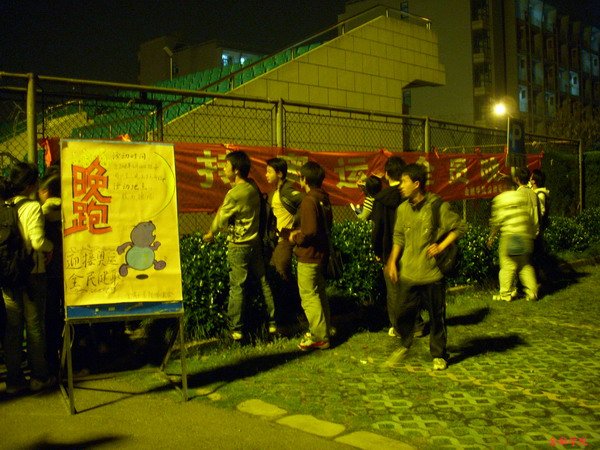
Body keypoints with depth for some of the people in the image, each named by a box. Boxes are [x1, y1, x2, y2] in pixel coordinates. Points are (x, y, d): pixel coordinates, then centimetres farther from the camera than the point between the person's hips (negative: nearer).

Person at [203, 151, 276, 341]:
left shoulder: (234, 194, -18)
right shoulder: (253, 187, 1)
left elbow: (221, 219, -6)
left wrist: (211, 234, 11)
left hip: (238, 246, -6)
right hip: (256, 243, 7)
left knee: (237, 287, 1)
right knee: (264, 282, 11)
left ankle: (237, 329, 7)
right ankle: (273, 322, 19)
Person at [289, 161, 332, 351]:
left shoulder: (309, 201, -21)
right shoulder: (324, 198, 6)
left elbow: (310, 232, -27)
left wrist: (295, 238, -9)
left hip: (309, 256, -9)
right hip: (321, 253, 9)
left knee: (309, 297, 0)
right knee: (319, 293, 19)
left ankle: (320, 337, 6)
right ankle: (324, 330, 30)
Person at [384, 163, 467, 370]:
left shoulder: (438, 206, -10)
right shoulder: (403, 209, 4)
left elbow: (460, 227, -3)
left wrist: (441, 246, -11)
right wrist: (392, 262, 9)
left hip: (433, 274, -3)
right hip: (409, 274, 3)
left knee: (437, 317, 8)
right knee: (401, 314, 4)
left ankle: (439, 355, 26)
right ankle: (404, 345, 31)